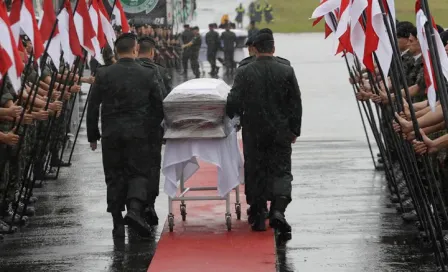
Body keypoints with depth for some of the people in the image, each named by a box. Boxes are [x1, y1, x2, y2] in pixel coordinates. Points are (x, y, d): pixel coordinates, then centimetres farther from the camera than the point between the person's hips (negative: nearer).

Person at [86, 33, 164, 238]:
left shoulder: (103, 75, 0)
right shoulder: (147, 75, -1)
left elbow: (93, 108, 2)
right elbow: (159, 107, 3)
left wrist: (93, 135, 11)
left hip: (111, 134, 1)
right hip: (138, 132, -1)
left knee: (114, 176, 8)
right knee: (139, 173, 5)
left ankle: (118, 224, 7)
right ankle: (134, 209, -20)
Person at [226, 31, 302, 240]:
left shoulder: (245, 73, -7)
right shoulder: (286, 72, -3)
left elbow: (234, 102, -8)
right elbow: (296, 103, 0)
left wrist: (231, 116, 14)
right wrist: (294, 129, 9)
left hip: (253, 131, 0)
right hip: (280, 132, 0)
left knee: (255, 172, 10)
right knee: (281, 170, 5)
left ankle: (258, 217, 13)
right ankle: (278, 210, -16)